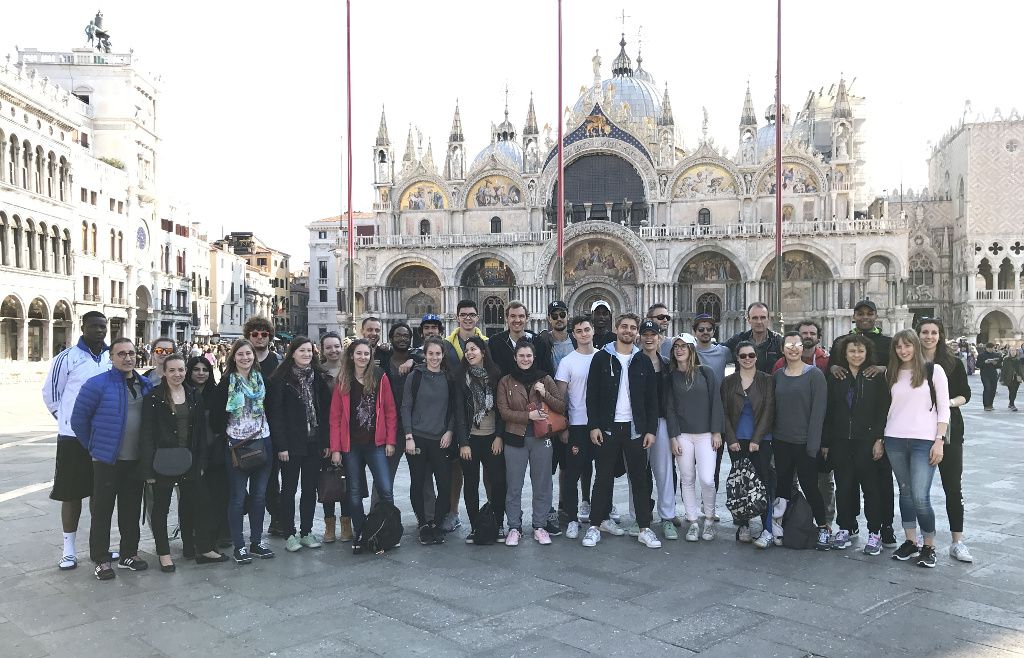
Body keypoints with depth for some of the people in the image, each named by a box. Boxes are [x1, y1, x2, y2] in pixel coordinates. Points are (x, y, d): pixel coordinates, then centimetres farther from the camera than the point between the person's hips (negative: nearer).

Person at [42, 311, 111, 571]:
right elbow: (50, 393, -1)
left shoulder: (113, 358, 4)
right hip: (74, 437, -3)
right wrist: (68, 420, 3)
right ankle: (69, 550, 14)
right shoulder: (67, 358, -7)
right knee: (71, 493, 4)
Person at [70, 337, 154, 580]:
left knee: (132, 509, 13)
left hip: (136, 460, 5)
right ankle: (101, 560, 13)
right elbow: (78, 419, -5)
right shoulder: (97, 384, -9)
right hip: (107, 460, -5)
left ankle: (129, 554, 25)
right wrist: (94, 448, -1)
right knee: (102, 510, 3)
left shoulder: (146, 386, 7)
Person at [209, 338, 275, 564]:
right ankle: (239, 546, 10)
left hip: (262, 442, 4)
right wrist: (226, 435, -5)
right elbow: (215, 415, -5)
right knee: (238, 497, 1)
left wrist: (269, 432, 5)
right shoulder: (226, 382, -4)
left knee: (259, 494, 10)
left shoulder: (262, 380, 7)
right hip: (236, 444, -4)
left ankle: (257, 541, 21)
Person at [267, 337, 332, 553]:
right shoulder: (280, 379, -6)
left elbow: (325, 411, 7)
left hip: (314, 443, 4)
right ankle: (290, 534, 15)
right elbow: (275, 414, -9)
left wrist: (326, 441, 2)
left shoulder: (318, 377, 7)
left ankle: (306, 532, 21)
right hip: (291, 444, -4)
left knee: (310, 488, 10)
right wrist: (281, 445, -14)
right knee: (289, 489, 6)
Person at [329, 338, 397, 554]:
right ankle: (359, 535, 20)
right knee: (354, 493, 8)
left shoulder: (380, 378, 1)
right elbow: (335, 417, 2)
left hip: (376, 443, -1)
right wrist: (335, 449, -3)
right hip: (351, 445, 2)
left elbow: (390, 411, 2)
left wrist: (390, 441, -3)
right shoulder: (343, 381, 3)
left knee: (385, 490, -7)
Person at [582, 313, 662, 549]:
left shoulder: (643, 361, 7)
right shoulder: (602, 358, 1)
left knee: (640, 478, 5)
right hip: (607, 428, -2)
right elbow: (592, 395, -1)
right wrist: (594, 426, -8)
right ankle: (597, 524, 15)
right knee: (604, 477, 5)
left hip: (635, 429, 2)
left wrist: (651, 429, 0)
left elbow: (652, 399, 7)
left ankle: (645, 528, 10)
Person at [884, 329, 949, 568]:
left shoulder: (933, 370, 1)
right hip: (895, 440, 4)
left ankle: (929, 546, 8)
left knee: (920, 497, -9)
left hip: (924, 441, -4)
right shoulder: (891, 374, 11)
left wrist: (939, 440, -8)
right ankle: (910, 542, 21)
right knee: (905, 492, 10)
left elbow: (943, 408, -1)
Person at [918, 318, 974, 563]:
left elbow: (965, 394, 5)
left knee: (953, 487, 0)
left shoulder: (953, 363, 3)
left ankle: (957, 542, 6)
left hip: (949, 430, -1)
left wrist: (950, 402, -14)